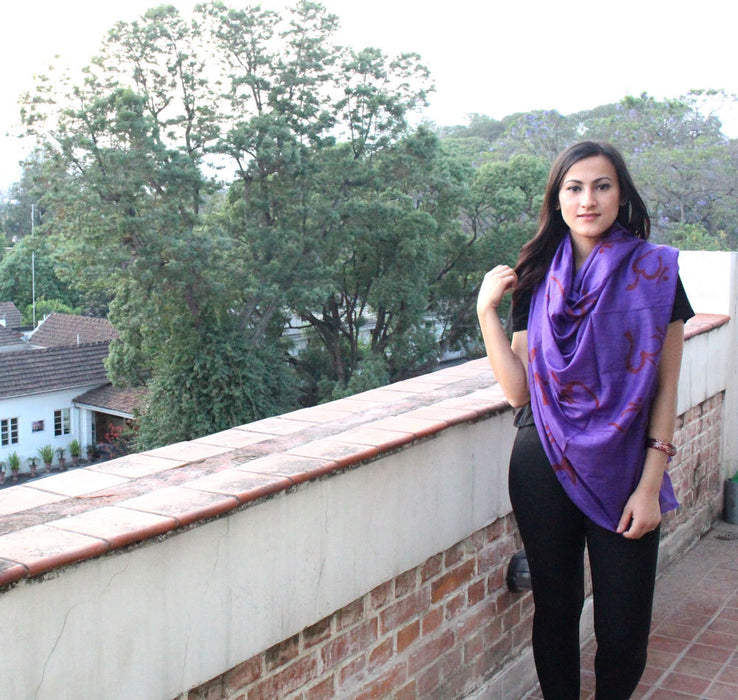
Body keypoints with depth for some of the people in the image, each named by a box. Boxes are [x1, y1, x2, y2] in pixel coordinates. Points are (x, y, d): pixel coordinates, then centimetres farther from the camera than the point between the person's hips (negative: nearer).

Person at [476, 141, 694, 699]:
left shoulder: (654, 272, -2)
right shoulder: (537, 280, 5)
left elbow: (666, 389, -2)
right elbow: (518, 391, -2)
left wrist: (650, 485, -8)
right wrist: (487, 313, -7)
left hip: (622, 473, -1)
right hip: (545, 468, 2)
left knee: (623, 631, 3)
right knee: (555, 610, 12)